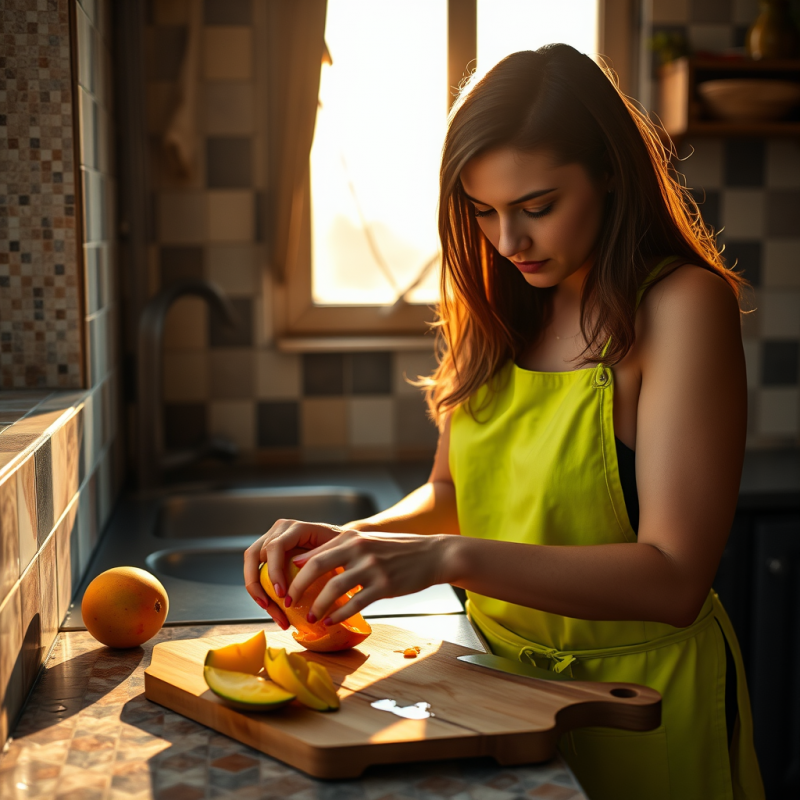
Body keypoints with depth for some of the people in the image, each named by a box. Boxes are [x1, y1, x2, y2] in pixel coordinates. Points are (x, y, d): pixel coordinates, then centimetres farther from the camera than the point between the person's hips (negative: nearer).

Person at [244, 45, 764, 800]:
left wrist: (448, 558, -33)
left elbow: (672, 580, -25)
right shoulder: (501, 310, 1)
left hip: (635, 690, -5)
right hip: (501, 679, 6)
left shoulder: (684, 306, -19)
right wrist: (354, 538, -12)